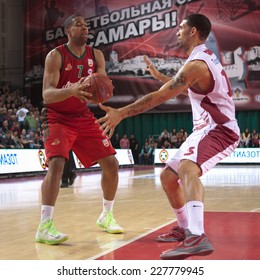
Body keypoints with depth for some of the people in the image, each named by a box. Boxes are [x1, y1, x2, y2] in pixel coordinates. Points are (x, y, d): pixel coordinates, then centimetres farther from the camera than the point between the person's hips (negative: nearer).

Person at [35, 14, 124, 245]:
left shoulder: (96, 55, 2)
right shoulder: (56, 56, -14)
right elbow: (47, 95, -23)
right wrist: (71, 91, -43)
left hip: (84, 117, 6)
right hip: (57, 118, -5)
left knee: (111, 163, 2)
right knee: (56, 164, -27)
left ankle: (106, 216, 22)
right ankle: (44, 227, -25)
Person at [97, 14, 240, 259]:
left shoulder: (196, 64, -20)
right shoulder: (204, 57, 12)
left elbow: (159, 97, -24)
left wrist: (121, 113, -22)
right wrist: (160, 76, 30)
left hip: (220, 130, -10)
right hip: (206, 130, 10)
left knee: (187, 168, -37)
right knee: (168, 177, 15)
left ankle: (197, 237, -52)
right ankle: (184, 229, 31)